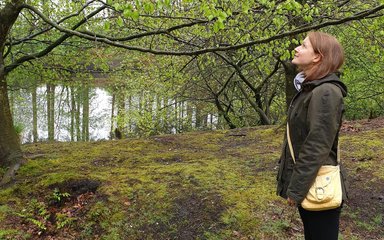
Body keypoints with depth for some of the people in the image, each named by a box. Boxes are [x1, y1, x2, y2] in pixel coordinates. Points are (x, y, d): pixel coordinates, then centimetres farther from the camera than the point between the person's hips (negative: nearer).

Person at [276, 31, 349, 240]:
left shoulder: (325, 92, -20)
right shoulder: (310, 89, 9)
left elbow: (316, 148, -23)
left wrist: (296, 190, -19)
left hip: (317, 187, -9)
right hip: (308, 184, 9)